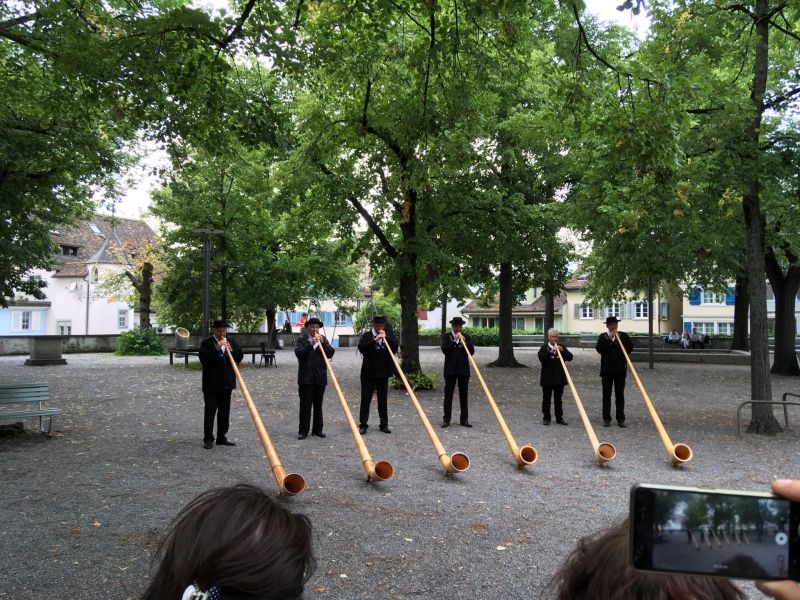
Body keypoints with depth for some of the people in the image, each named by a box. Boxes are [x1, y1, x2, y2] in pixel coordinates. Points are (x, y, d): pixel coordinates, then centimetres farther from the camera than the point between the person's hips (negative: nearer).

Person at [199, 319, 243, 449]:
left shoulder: (232, 342, 10)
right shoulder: (206, 343, -4)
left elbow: (239, 357, 4)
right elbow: (203, 359, -16)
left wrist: (231, 351, -14)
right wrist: (216, 349, -25)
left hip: (227, 383, 5)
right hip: (211, 384, -5)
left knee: (224, 412, 10)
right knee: (210, 412, -1)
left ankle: (221, 437, 19)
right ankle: (208, 439, 4)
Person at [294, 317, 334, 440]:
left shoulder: (323, 340, 11)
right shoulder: (302, 340, 2)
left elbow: (330, 353, -1)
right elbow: (298, 353, -13)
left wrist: (322, 342, -13)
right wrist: (311, 344, -21)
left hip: (320, 378, 3)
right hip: (306, 378, -3)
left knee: (318, 405, 9)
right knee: (305, 405, -1)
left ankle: (317, 429, 17)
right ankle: (303, 431, 3)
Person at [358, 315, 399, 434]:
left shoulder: (389, 335, 7)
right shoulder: (367, 336, -1)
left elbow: (395, 348, -5)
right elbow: (361, 348, -16)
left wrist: (386, 338, -16)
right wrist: (374, 340, -24)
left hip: (383, 372, 2)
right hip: (368, 373, -2)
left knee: (383, 399, 8)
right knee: (365, 399, 1)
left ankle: (384, 424, 15)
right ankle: (363, 424, 7)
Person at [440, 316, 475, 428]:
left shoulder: (466, 337, 9)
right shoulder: (446, 337, 4)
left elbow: (471, 352, 0)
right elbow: (444, 350, -10)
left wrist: (464, 343, -13)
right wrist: (454, 341, -14)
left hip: (464, 370, 2)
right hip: (450, 370, -2)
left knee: (464, 396, 6)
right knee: (448, 395, 0)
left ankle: (464, 419, 11)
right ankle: (446, 419, 4)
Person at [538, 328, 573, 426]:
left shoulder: (561, 347, 8)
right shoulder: (544, 347, -3)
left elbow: (570, 357, -1)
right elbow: (541, 358, -20)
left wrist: (563, 351, -17)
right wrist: (551, 351, -29)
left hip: (559, 378, 3)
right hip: (547, 378, -3)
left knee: (558, 399, 11)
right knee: (546, 399, 4)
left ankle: (559, 418, 17)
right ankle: (546, 418, 12)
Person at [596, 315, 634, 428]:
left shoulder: (623, 336, 6)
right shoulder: (603, 337, 4)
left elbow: (630, 348, -4)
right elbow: (599, 349, -11)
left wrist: (619, 340, -11)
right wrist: (609, 339, -15)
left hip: (620, 369, 0)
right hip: (607, 369, 0)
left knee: (620, 395, 4)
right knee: (606, 395, 3)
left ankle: (620, 419, 9)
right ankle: (606, 419, 8)